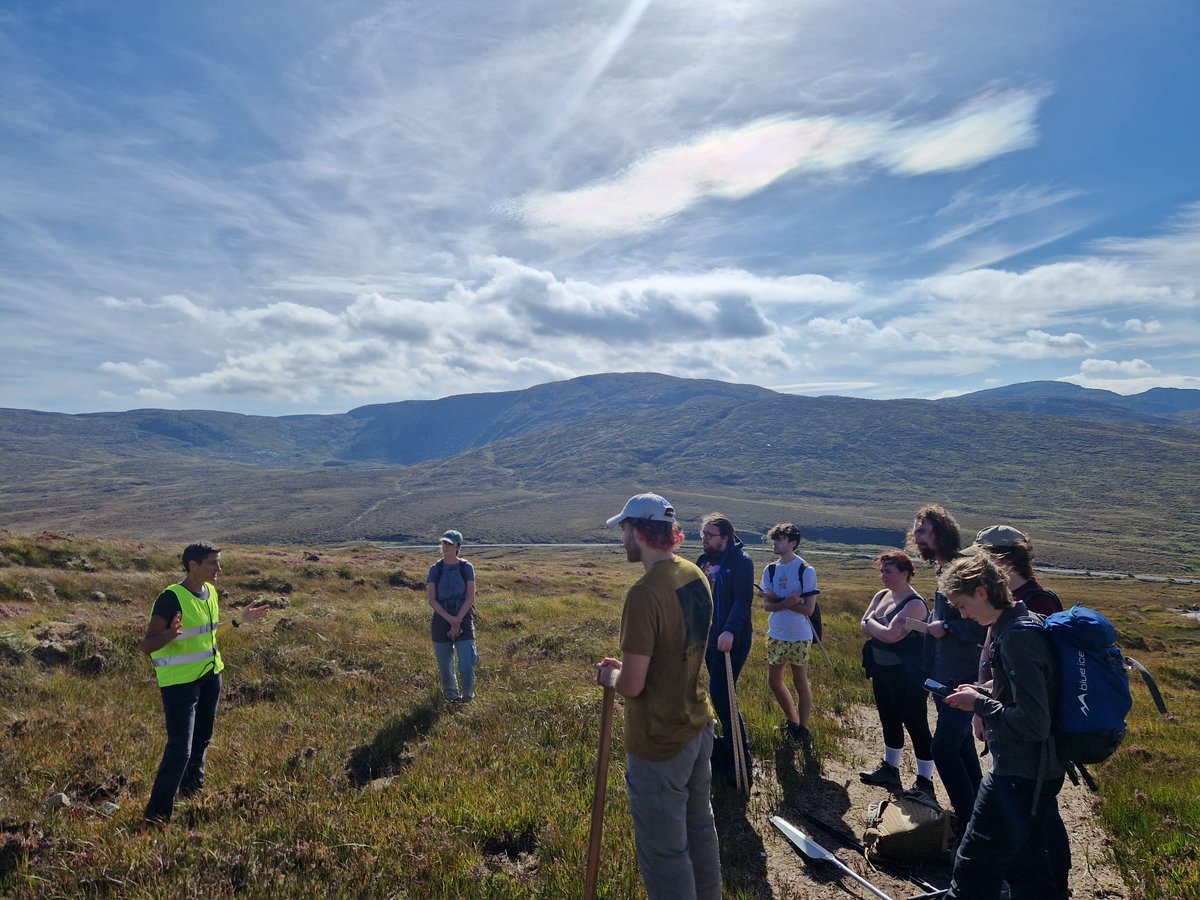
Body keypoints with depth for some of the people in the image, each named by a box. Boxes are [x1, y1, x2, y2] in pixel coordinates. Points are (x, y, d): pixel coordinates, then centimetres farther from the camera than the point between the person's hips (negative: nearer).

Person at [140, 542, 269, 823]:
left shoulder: (210, 592, 3)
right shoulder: (171, 598, -22)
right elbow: (146, 645, -22)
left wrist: (239, 621, 16)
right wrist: (170, 635, -42)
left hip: (210, 676, 8)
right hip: (180, 681, -8)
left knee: (201, 740, 22)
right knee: (180, 749, -8)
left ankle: (192, 789, 44)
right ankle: (157, 813, 6)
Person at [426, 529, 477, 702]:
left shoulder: (467, 568, -2)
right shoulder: (435, 569, 0)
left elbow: (470, 597, -4)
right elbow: (432, 600, -4)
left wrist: (458, 621, -13)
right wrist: (450, 619, -15)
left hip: (464, 619, -1)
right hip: (441, 621, 1)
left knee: (467, 665, -8)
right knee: (445, 666, 10)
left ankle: (467, 694, 19)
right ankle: (451, 695, 34)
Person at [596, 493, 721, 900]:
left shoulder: (645, 594, -27)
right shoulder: (695, 576, -1)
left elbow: (632, 686, -25)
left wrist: (610, 675, -4)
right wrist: (628, 666, 11)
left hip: (659, 744, -8)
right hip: (698, 728, 9)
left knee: (664, 852, 9)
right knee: (699, 828, 25)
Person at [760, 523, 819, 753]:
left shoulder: (806, 571, -12)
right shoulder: (770, 570, 3)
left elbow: (808, 609, -17)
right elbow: (766, 605, -5)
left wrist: (778, 601, -14)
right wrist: (788, 602, -22)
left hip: (799, 637, -5)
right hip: (776, 635, 6)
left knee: (800, 682, 6)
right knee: (774, 681, 12)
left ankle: (803, 730, 21)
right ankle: (792, 721, 33)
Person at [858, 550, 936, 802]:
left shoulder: (914, 604, -19)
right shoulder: (882, 596, 6)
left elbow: (891, 634, -27)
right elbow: (865, 628, 3)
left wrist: (871, 622, -11)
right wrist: (881, 629, -16)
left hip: (907, 677, -9)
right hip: (882, 673, 9)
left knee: (916, 726, 2)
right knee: (889, 721, 20)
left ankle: (925, 782, 14)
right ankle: (890, 769, 35)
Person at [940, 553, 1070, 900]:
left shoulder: (1017, 635, -24)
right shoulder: (1027, 622, 6)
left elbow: (1032, 723, -27)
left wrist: (979, 703, -15)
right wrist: (983, 694, 7)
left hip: (1018, 777, -10)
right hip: (1039, 770, 10)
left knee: (974, 865, 4)